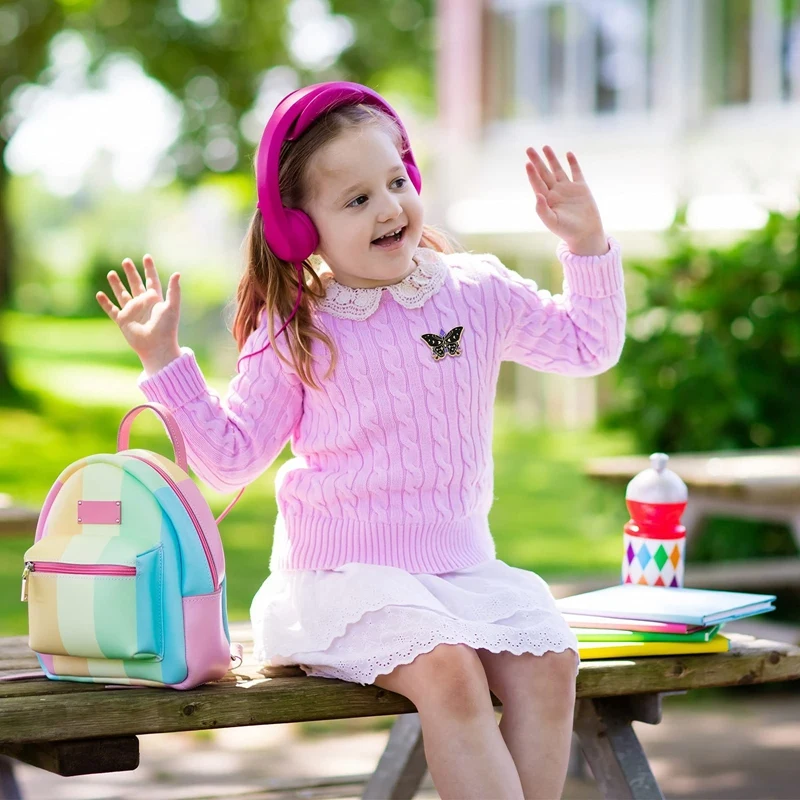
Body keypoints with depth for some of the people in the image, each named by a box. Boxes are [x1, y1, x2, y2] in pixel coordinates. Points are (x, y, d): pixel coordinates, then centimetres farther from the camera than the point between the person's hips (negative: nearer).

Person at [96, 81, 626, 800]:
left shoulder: (478, 291, 7)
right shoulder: (295, 329, 0)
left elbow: (589, 346, 21)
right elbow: (230, 457, 4)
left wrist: (587, 245, 10)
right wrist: (166, 363, -4)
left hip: (465, 563, 3)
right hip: (348, 571, -3)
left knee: (547, 664, -25)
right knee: (447, 673, -31)